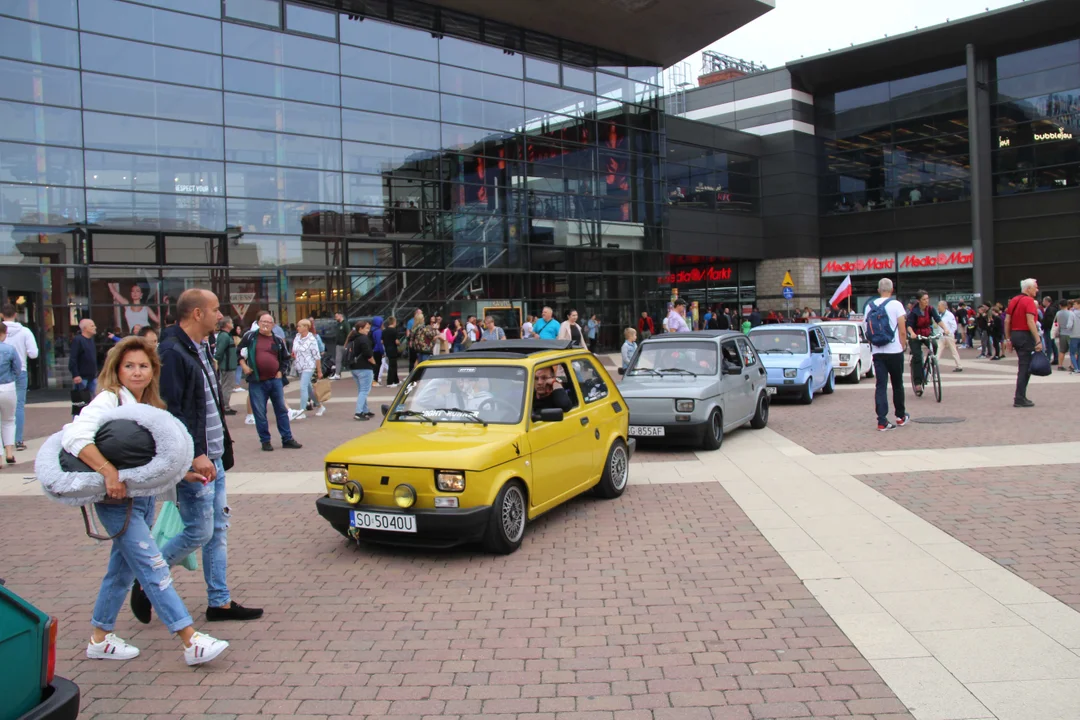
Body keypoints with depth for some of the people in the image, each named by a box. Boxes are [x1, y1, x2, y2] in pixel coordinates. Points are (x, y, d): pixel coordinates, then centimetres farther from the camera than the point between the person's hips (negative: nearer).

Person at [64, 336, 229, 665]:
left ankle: (100, 638, 30)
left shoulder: (149, 406, 12)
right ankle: (192, 642, -14)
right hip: (118, 500, -8)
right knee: (153, 568, -11)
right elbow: (74, 436, -27)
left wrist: (182, 474, 8)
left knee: (122, 569, 16)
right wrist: (109, 472, -33)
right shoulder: (108, 400, -12)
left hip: (144, 497, 8)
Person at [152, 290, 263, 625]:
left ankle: (220, 602, 20)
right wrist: (194, 455, -24)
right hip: (193, 461, -10)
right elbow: (168, 412, -22)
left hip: (212, 457, 10)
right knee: (200, 531, -4)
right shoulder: (172, 353, -16)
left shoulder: (200, 349, 15)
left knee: (218, 530, 12)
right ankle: (146, 582, 16)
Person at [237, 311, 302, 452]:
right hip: (256, 382, -2)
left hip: (275, 381, 2)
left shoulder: (278, 341, 9)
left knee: (282, 410, 7)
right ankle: (265, 441, 13)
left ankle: (287, 439, 14)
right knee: (260, 413, 2)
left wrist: (281, 371, 6)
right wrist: (244, 366, -4)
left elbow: (285, 358, 18)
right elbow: (239, 353, 9)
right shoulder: (250, 337, 2)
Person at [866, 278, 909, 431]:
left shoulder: (870, 306, 6)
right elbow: (902, 331, -8)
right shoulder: (896, 304, -5)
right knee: (897, 384, 13)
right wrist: (904, 346, 5)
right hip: (894, 351, -3)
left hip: (877, 352, 3)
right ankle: (901, 416, 26)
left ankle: (882, 421, -5)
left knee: (880, 386, 1)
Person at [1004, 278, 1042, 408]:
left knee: (1023, 367, 17)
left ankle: (1019, 396, 18)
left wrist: (1008, 339, 16)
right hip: (1026, 336, -8)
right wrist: (1038, 341, -20)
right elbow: (1030, 322, -20)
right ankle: (1019, 399, -3)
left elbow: (1007, 321, 11)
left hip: (1015, 335, 8)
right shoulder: (1029, 301, -12)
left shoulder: (1013, 301, 12)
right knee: (1025, 368, -3)